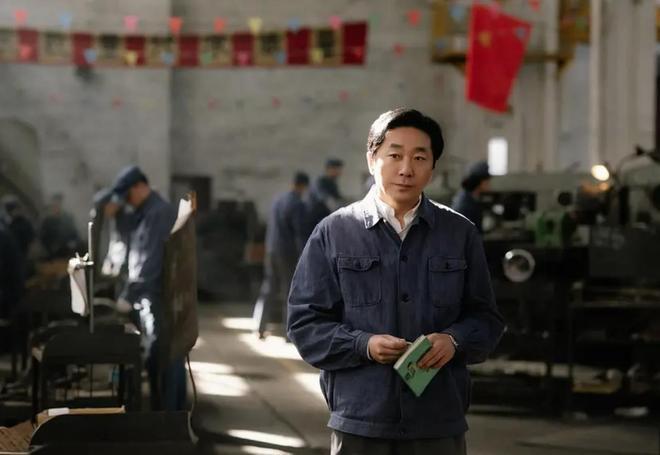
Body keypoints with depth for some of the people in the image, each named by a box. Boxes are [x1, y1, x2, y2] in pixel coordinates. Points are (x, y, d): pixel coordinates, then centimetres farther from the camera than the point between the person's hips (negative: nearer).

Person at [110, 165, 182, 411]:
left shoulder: (160, 213, -17)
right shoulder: (145, 213, 15)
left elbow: (150, 261, -23)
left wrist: (128, 296, -23)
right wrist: (131, 293, 13)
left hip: (162, 297, -10)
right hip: (150, 296, 10)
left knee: (165, 356, -6)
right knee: (154, 355, 14)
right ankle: (160, 411, 21)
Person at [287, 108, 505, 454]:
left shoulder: (461, 234, 8)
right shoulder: (333, 233, 2)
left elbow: (485, 318, 12)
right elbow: (304, 322, 2)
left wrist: (455, 340, -10)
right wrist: (364, 345, -13)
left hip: (440, 424, 2)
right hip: (360, 423, -1)